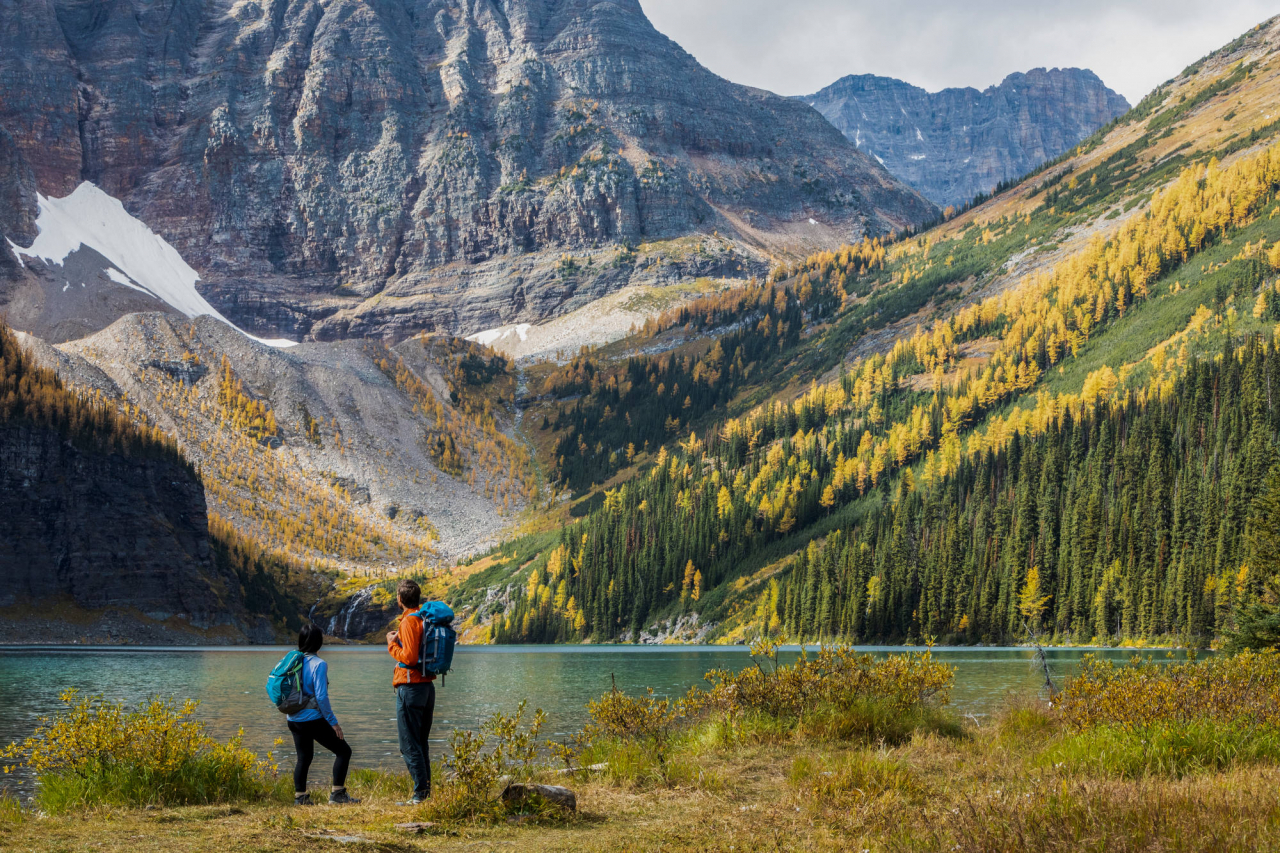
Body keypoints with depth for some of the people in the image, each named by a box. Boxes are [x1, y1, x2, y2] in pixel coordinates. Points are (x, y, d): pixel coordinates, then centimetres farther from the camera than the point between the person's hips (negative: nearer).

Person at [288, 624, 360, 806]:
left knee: (304, 757, 19)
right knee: (343, 750, 4)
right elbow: (321, 696, -19)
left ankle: (300, 796, 17)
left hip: (294, 720, 7)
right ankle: (337, 793, 0)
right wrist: (333, 722, -12)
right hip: (313, 719, -7)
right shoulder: (318, 664, -16)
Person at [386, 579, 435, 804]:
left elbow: (409, 658, -21)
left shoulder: (408, 621, -14)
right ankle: (426, 792, 16)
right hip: (428, 686, 9)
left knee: (410, 745, -4)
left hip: (410, 687, -9)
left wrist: (392, 644, -6)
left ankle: (421, 794, -6)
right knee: (421, 744, 16)